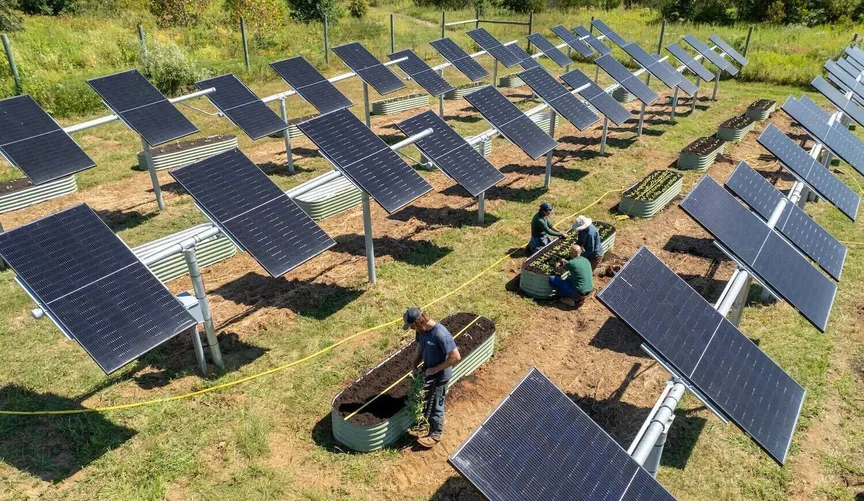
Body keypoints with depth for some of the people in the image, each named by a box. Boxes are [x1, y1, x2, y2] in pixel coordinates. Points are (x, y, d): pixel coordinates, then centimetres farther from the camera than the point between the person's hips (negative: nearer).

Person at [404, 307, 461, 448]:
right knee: (425, 400, 27)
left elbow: (456, 357, -31)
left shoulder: (441, 334, -34)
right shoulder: (422, 330, -9)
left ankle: (436, 434, 32)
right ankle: (427, 420, 53)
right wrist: (415, 365, -4)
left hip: (439, 376, -8)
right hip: (427, 371, 8)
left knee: (435, 406, 11)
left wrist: (435, 369, -25)